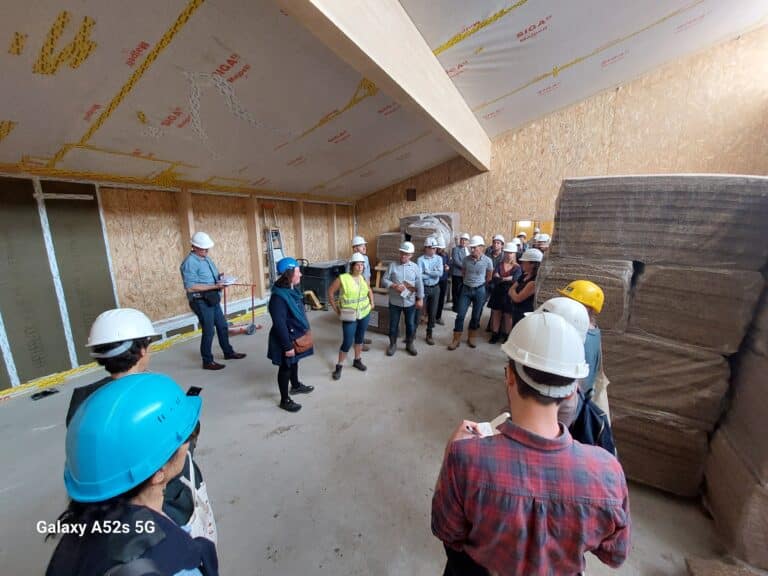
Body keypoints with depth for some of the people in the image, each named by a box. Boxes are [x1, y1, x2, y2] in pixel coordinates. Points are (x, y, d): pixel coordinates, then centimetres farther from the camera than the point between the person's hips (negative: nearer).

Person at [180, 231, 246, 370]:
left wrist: (219, 278, -2)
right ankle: (207, 361, 15)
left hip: (213, 299, 9)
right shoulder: (190, 263, -18)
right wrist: (214, 286, -26)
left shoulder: (206, 258, 10)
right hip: (201, 302, -9)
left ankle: (228, 352, 33)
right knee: (208, 331, 0)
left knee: (222, 326, 17)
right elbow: (190, 287, -24)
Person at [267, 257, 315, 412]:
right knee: (285, 367, 8)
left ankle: (296, 386, 49)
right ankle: (285, 400, 26)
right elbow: (279, 325, -27)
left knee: (294, 362, 26)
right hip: (286, 339, -9)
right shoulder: (278, 297, -29)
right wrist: (287, 346, -23)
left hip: (296, 335, 9)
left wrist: (305, 330, 19)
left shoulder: (292, 289, 0)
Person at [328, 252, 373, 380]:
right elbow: (330, 292, -8)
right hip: (350, 316, -5)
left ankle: (357, 360, 37)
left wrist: (371, 303, 11)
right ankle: (339, 366, 17)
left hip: (364, 314, 5)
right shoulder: (342, 278, -16)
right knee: (347, 342, -2)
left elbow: (369, 291, 20)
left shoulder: (363, 278, 1)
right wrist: (336, 310, -6)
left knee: (360, 337, 17)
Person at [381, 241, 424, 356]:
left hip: (410, 302, 1)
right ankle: (392, 344, 29)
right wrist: (394, 286, -20)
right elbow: (384, 280, -4)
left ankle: (409, 344, 32)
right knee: (393, 324, 10)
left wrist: (420, 299, -4)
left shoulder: (415, 267, 1)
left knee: (411, 325, 12)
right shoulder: (392, 265, -3)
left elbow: (419, 284, 0)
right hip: (395, 302, -1)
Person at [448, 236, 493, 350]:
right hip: (466, 289, 1)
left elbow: (489, 277, 5)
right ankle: (456, 339, 10)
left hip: (479, 291, -1)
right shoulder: (466, 259, -5)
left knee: (476, 316, 10)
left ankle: (471, 337, 29)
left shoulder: (487, 261, -9)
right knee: (460, 315, -2)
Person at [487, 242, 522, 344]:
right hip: (498, 293, 3)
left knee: (508, 316, 8)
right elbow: (495, 276, -11)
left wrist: (501, 279, -13)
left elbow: (514, 279, -21)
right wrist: (507, 279, -21)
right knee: (496, 314, 9)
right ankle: (495, 335, 20)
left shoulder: (517, 267, -5)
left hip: (509, 294, -3)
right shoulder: (499, 264, 4)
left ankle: (507, 336, 23)